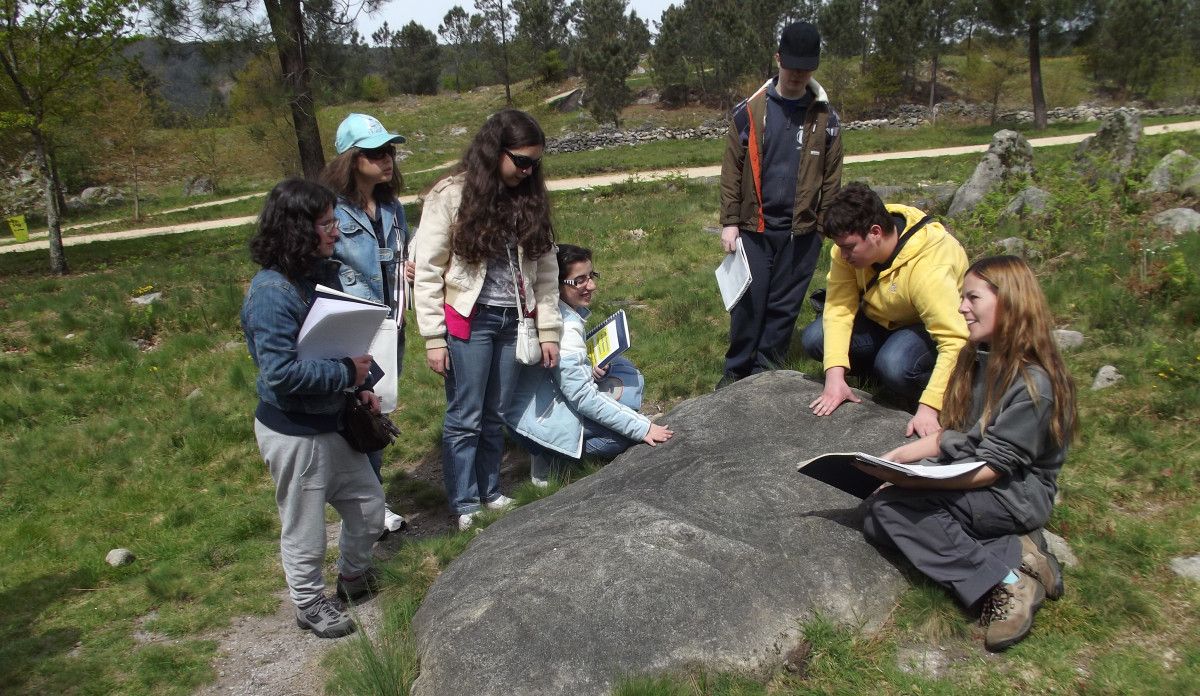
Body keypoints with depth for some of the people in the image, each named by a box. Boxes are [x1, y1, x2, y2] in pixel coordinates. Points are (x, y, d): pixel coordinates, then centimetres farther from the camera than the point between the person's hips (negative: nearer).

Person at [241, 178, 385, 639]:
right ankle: (310, 605, 35)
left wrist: (359, 388, 5)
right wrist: (347, 373, -22)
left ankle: (354, 576, 45)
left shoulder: (322, 273, 2)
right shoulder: (272, 292, -24)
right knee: (305, 528, 12)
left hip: (331, 421, 8)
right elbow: (280, 372, -31)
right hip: (293, 432, -8)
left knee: (369, 505, 20)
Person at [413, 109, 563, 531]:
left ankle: (490, 492, 30)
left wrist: (549, 329, 4)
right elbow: (428, 271, -8)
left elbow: (545, 268, 7)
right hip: (468, 321, -4)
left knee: (496, 415, 14)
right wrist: (434, 338, -11)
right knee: (465, 417, 4)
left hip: (513, 321, 4)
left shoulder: (530, 197, 4)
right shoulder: (451, 195, -9)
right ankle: (465, 506, 18)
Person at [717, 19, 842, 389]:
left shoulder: (825, 116, 2)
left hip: (802, 232, 1)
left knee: (785, 306, 8)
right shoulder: (749, 110, -2)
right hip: (754, 228, -1)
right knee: (748, 304, 2)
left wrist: (824, 227, 2)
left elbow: (831, 177, 6)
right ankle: (736, 371, 17)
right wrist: (729, 222, -3)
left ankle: (765, 373, 20)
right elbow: (732, 170, 0)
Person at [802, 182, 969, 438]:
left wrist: (929, 408, -46)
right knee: (813, 339, -16)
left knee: (894, 365, -37)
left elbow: (956, 342, -40)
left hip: (931, 324, -6)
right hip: (881, 319, 6)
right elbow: (839, 308, -21)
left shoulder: (929, 268, -37)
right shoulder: (850, 245, -20)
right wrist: (835, 377, -31)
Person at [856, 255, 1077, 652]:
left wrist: (913, 480, -28)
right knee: (877, 523, -12)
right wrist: (900, 455, -1)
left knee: (890, 506, -25)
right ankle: (1010, 552, -12)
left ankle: (1008, 579, -18)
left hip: (1016, 496, -9)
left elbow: (993, 467, -21)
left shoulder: (1032, 382, -19)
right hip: (969, 481, 9)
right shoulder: (978, 360, 8)